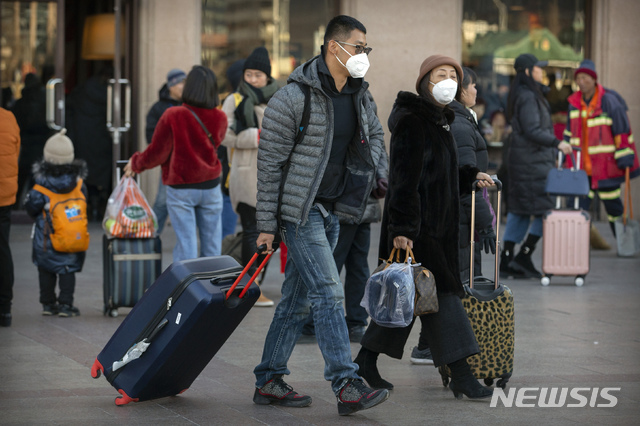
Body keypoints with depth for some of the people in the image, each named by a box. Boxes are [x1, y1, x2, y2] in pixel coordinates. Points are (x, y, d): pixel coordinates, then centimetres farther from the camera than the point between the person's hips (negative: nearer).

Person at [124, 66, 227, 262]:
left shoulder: (173, 116, -15)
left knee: (186, 246, 0)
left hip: (181, 188, -3)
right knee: (211, 246, 10)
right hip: (210, 186, 3)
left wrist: (136, 163, 11)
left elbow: (157, 153, -9)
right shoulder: (220, 118, -3)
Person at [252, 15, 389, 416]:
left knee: (298, 300, 11)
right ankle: (347, 387, -17)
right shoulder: (293, 97, -14)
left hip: (331, 212, 8)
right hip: (300, 210, -8)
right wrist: (267, 224, -13)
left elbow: (376, 135, 29)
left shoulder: (359, 96, 8)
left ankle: (269, 381, 19)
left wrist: (369, 168, 10)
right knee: (328, 293, -14)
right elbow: (270, 162, -12)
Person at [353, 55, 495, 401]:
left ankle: (366, 361, 21)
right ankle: (460, 375, -8)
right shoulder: (412, 123, -15)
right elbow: (404, 178, -21)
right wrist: (401, 228, -26)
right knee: (441, 293, -9)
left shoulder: (439, 121, 16)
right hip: (416, 226, -10)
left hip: (436, 225, 10)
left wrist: (471, 177, 14)